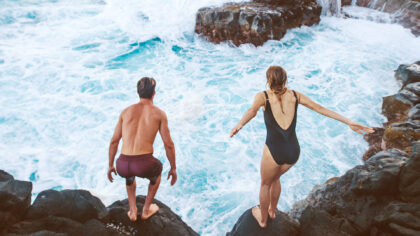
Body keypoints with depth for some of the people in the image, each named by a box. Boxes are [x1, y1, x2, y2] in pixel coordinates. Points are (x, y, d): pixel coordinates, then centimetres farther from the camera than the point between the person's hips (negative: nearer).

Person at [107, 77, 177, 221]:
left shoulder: (126, 111, 14)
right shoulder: (159, 113, 6)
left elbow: (114, 141, 16)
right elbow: (169, 145, 5)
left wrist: (110, 166, 29)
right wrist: (173, 168, 18)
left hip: (122, 166, 3)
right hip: (144, 166, -3)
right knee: (157, 170, 36)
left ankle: (132, 211, 33)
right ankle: (146, 210, 39)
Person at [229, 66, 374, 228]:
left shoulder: (263, 96, -6)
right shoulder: (295, 95, 4)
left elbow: (252, 111, -28)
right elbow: (320, 109, 3)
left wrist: (239, 125, -47)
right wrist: (349, 122, 5)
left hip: (274, 152, -4)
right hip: (293, 152, 4)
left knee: (265, 184, 25)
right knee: (275, 178, 34)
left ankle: (262, 219, 47)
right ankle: (272, 211, 55)